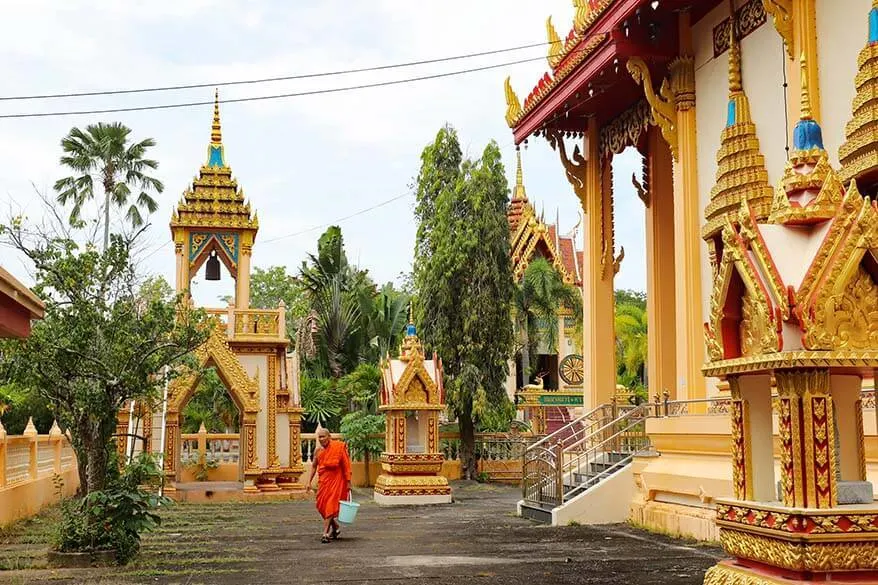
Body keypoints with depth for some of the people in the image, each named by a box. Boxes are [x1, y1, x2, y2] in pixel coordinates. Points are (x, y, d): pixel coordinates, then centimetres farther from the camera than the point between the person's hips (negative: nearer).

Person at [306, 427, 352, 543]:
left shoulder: (338, 448, -10)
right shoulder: (318, 450, 6)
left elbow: (346, 465, -8)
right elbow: (314, 466, 16)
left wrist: (348, 482, -11)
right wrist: (309, 482, 11)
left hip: (335, 480, -6)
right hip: (323, 481, 6)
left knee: (330, 506, -10)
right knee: (321, 505, 6)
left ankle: (325, 533, -11)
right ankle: (335, 527, 28)